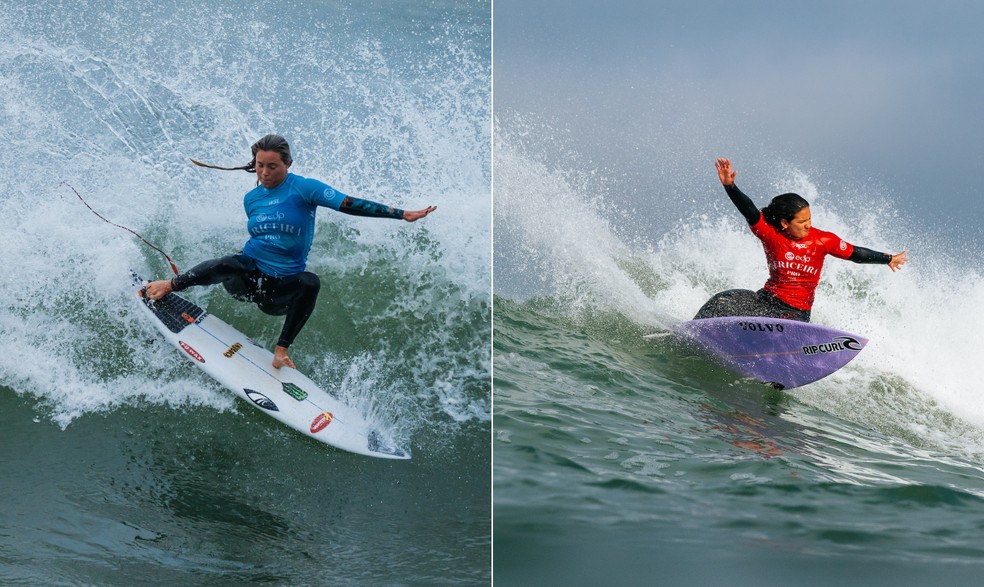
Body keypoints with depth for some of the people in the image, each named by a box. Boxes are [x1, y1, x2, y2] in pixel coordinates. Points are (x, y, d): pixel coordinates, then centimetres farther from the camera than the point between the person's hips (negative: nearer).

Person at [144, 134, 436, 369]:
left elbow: (350, 205, -14)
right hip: (247, 274, 2)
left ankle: (282, 349, -22)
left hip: (281, 290, -2)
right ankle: (171, 285, -5)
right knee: (224, 266, -33)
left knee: (310, 283, -35)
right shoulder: (251, 199, 7)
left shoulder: (304, 188, -8)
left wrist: (402, 214, -21)